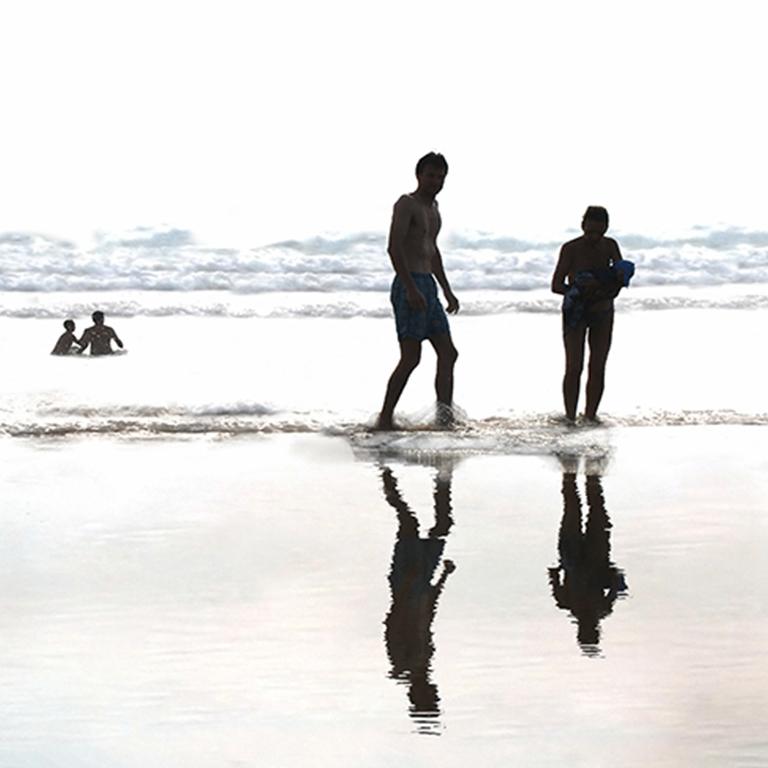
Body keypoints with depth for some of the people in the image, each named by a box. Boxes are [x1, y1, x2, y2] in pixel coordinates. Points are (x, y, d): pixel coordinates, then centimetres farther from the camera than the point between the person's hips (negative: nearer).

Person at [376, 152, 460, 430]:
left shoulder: (432, 207, 20)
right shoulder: (406, 204, -8)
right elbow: (394, 247, -19)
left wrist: (447, 291, 27)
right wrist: (411, 289, -27)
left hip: (428, 286, 10)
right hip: (409, 285, -10)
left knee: (448, 353, 4)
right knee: (411, 357, -12)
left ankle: (445, 412, 0)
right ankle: (385, 418, -9)